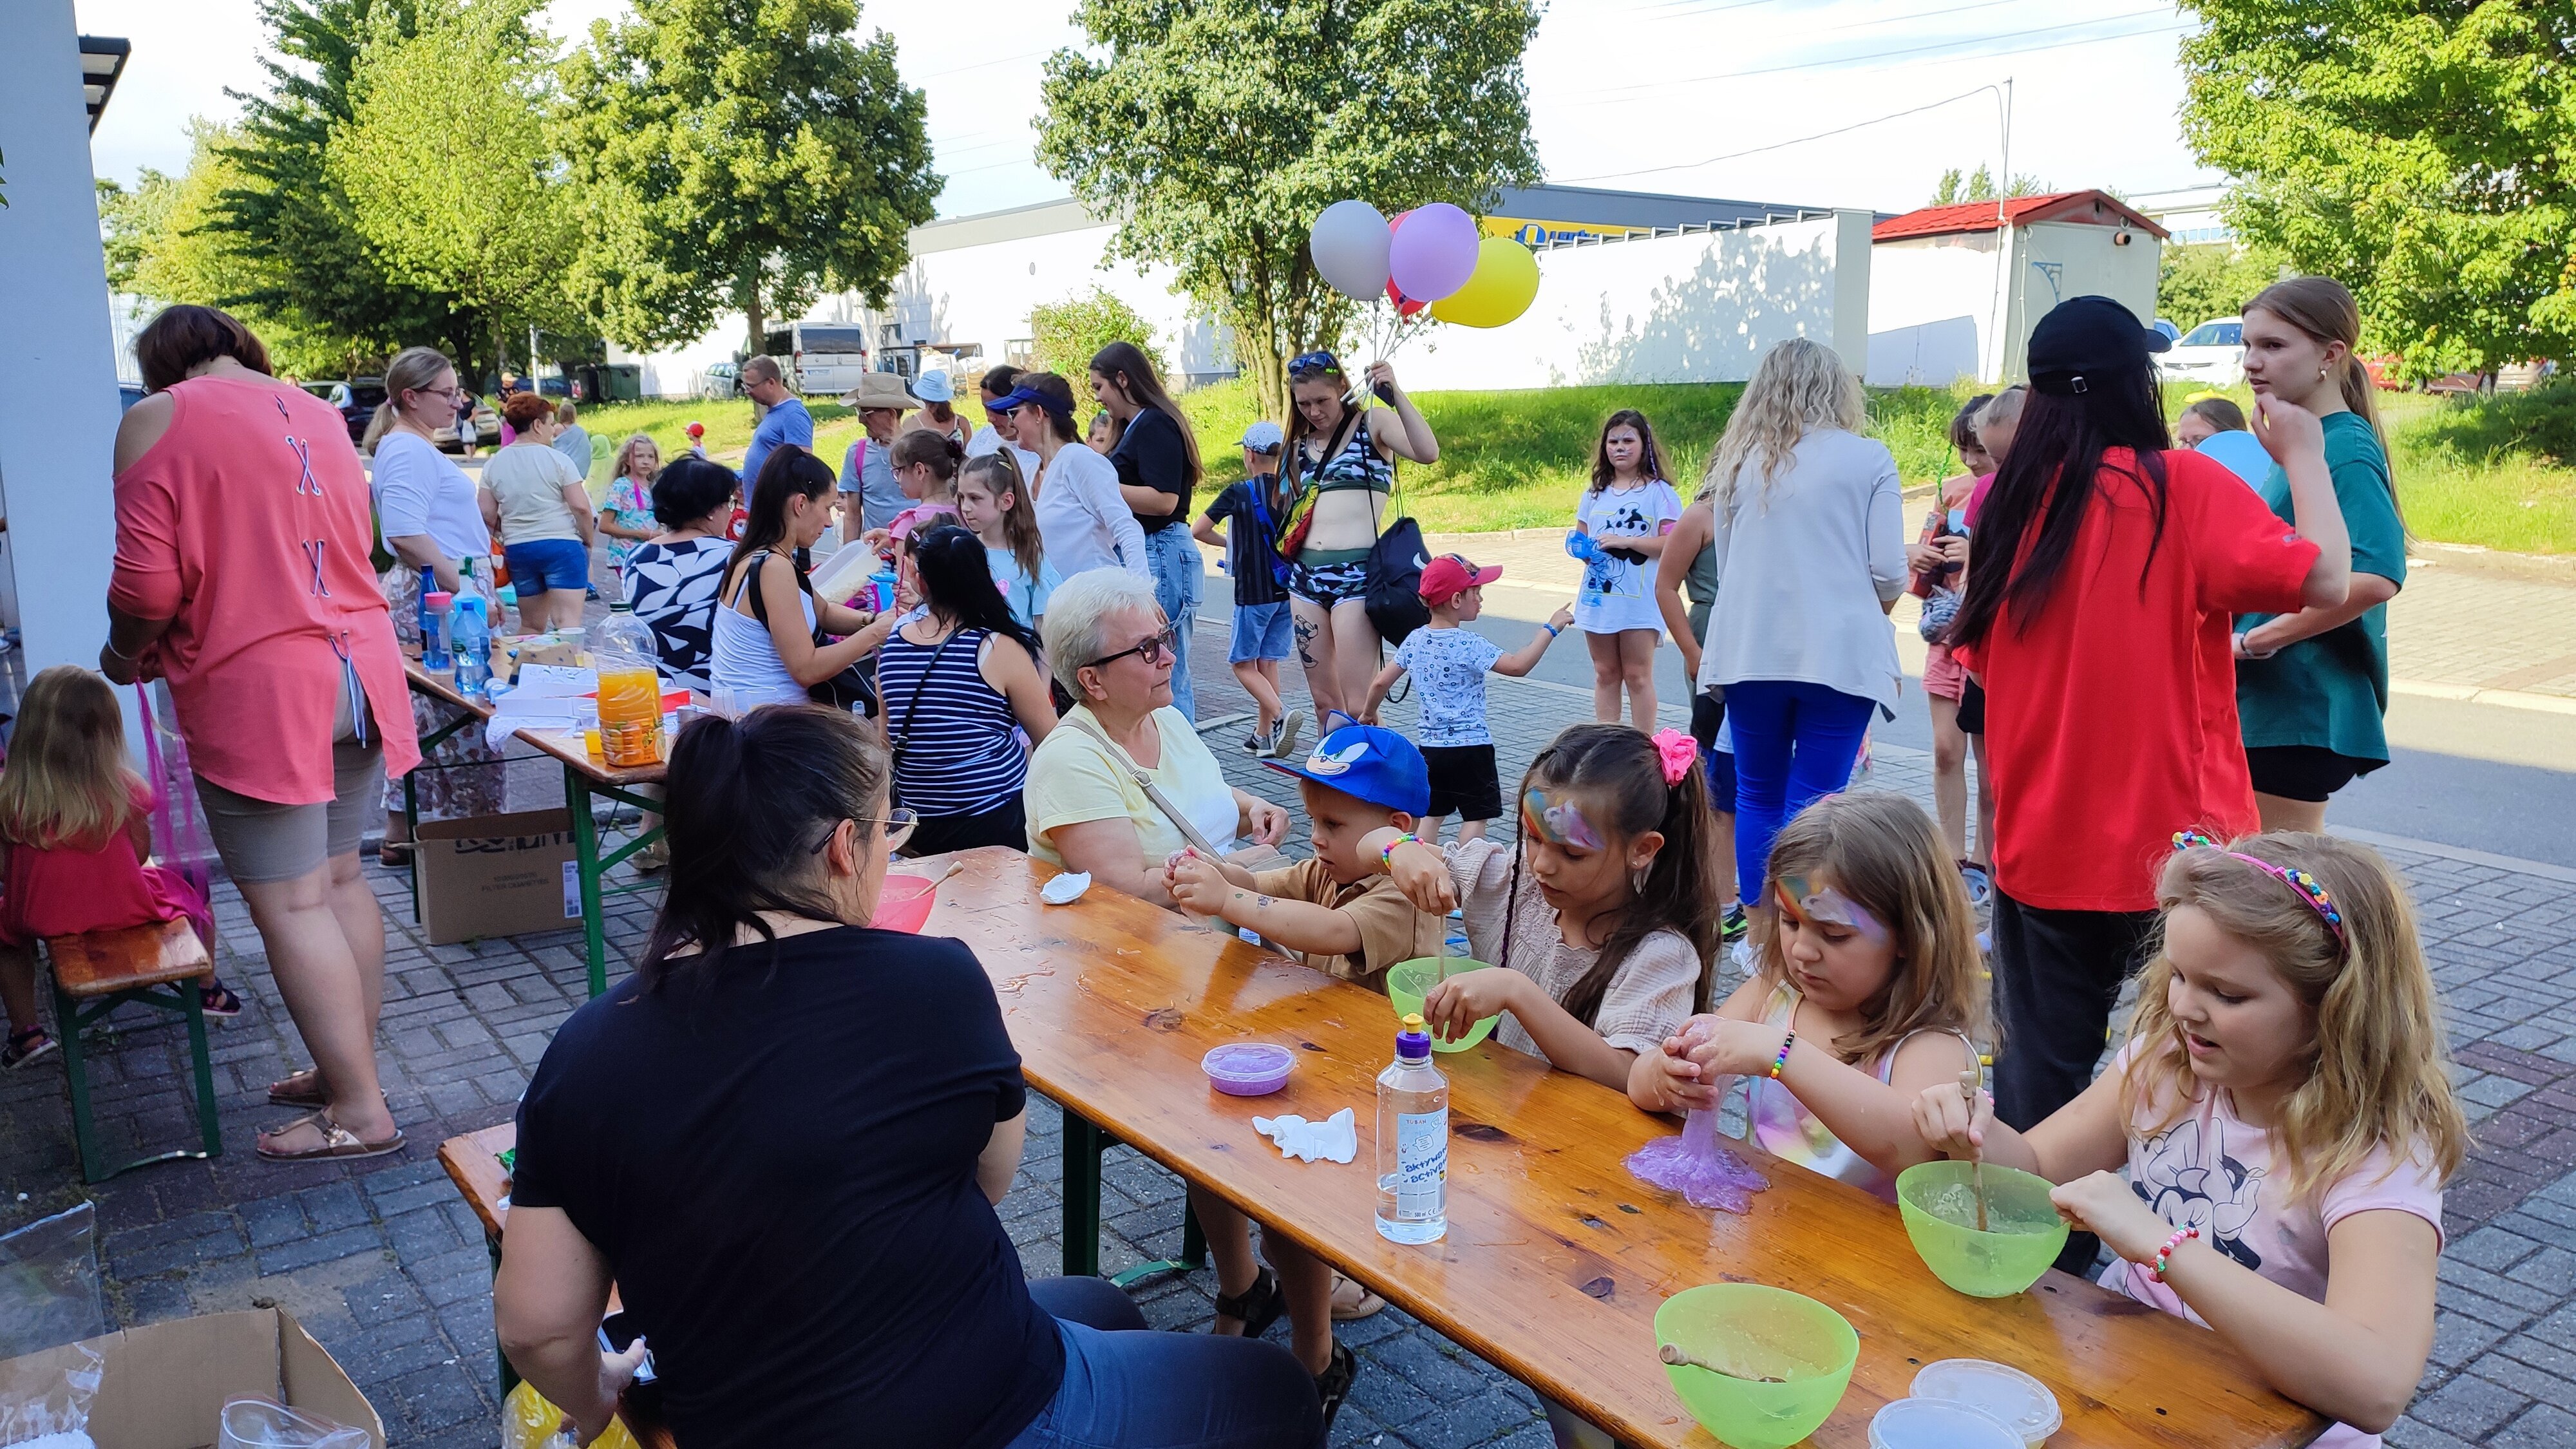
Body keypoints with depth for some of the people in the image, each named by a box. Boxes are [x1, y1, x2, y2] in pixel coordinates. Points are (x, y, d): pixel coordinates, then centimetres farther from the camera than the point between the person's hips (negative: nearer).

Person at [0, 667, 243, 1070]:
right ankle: (207, 991, 43)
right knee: (194, 889, 28)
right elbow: (142, 854, -5)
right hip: (127, 911, -1)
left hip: (42, 918, 1)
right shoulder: (122, 787, -19)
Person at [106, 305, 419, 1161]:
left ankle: (360, 1112, 4)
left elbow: (148, 585, -13)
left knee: (290, 904, 0)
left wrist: (126, 655, 8)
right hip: (358, 670, 7)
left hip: (256, 694, -7)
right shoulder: (321, 417, 12)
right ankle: (346, 1068, 25)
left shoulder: (160, 420, -6)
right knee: (339, 879, 16)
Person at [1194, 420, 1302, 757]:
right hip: (1286, 590, 5)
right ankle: (1263, 736, 13)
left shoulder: (1238, 493, -9)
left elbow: (1197, 531, -6)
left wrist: (1229, 542, 11)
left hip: (1254, 593, -5)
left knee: (1243, 663, 2)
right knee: (1267, 662, 12)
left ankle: (1280, 715, -19)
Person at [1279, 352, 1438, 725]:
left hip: (1356, 575, -6)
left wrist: (1395, 394, -26)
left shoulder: (1373, 423, 1)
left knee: (1358, 704, -11)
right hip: (1306, 574, 6)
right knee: (1323, 700, 9)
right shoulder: (1301, 444, 18)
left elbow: (1428, 453, -18)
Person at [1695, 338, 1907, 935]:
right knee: (1814, 806, 0)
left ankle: (1759, 937, 19)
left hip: (1749, 653, 3)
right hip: (1839, 655, -3)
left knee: (1757, 795, 13)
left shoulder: (1738, 462, 8)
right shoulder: (1868, 459, -1)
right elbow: (1889, 574, -3)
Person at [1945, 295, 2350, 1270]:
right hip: (2172, 841, -3)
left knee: (2042, 1065, 13)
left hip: (2042, 843, 4)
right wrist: (2302, 453, -2)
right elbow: (2322, 577, -16)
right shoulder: (2181, 487, -10)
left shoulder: (2007, 501, 2)